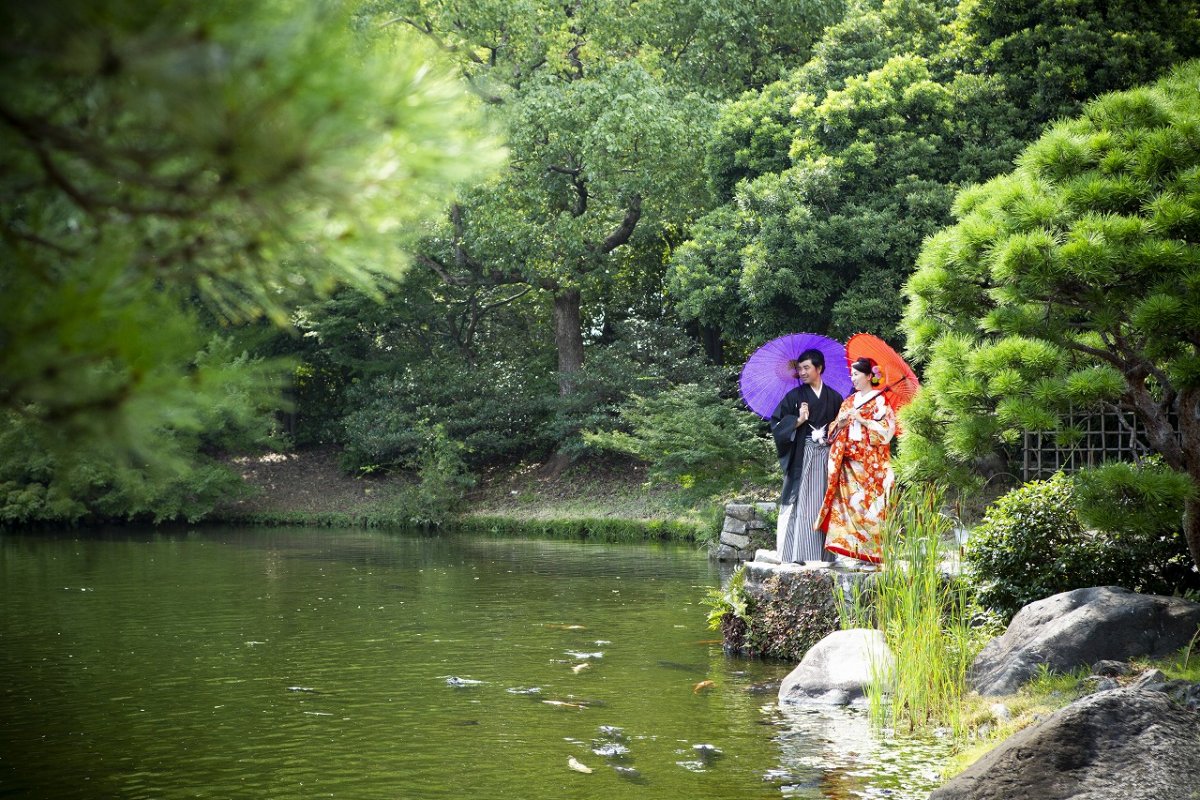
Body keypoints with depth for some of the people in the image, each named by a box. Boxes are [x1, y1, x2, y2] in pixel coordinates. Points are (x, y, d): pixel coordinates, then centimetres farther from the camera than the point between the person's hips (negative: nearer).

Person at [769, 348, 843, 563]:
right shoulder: (794, 396, 5)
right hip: (802, 457, -2)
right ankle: (796, 557, -10)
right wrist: (798, 420, -11)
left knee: (824, 504, 1)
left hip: (827, 457, 2)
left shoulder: (835, 398, 11)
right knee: (800, 505, -9)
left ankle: (823, 557, 4)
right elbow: (777, 423, 1)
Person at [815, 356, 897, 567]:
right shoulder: (849, 401, 17)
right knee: (847, 502, -1)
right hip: (849, 463, 6)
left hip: (871, 464, -6)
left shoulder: (880, 401, -2)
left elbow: (886, 430, -11)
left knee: (867, 504, -9)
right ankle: (850, 550, 0)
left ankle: (868, 551, -6)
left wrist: (861, 419, -15)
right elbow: (834, 431, 18)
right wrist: (840, 423, -3)